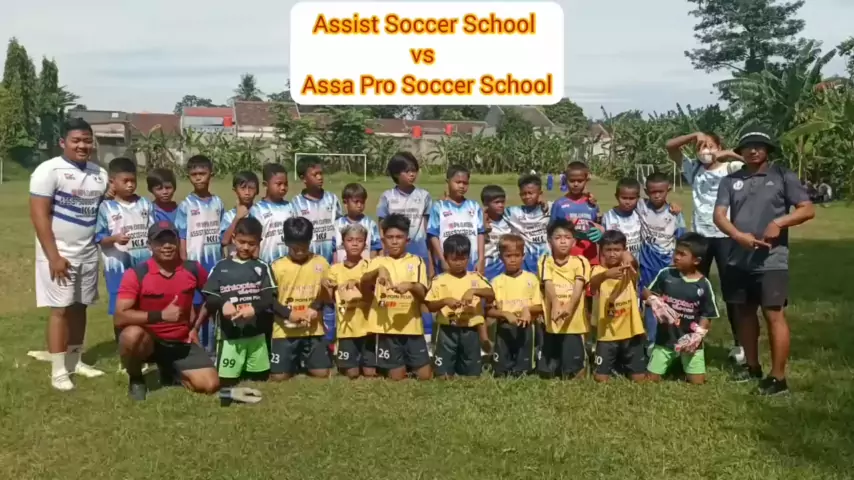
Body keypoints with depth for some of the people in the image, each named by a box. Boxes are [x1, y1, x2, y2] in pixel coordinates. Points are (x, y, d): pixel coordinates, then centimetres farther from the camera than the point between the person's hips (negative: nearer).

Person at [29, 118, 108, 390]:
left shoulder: (100, 174, 8)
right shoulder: (49, 170, -10)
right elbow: (39, 215, -14)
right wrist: (54, 256, -18)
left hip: (89, 254, 6)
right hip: (59, 254, -5)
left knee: (80, 307, 11)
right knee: (60, 309, -3)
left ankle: (75, 361, 23)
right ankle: (58, 370, 4)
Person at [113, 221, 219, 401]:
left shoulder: (193, 269, -5)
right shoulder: (136, 274, -15)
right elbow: (119, 317, -24)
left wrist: (196, 326, 8)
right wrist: (160, 315, -31)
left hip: (181, 342, 3)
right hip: (147, 341, -3)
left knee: (210, 385, -12)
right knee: (132, 335, -39)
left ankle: (169, 370, 21)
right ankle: (135, 380, -5)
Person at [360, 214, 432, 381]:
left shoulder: (416, 261, 6)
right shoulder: (377, 261, 6)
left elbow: (422, 294, -6)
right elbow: (363, 285, -13)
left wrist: (410, 286, -27)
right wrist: (378, 270, -32)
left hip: (412, 326, 0)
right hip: (386, 327, 0)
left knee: (425, 376, 4)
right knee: (396, 377, 2)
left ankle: (410, 365, 33)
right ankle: (400, 365, 32)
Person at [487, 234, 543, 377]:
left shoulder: (531, 279, 0)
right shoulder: (497, 281, -1)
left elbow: (539, 307, 1)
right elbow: (489, 310, -3)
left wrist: (527, 309, -19)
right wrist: (505, 314, -19)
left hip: (525, 328, 0)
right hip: (504, 328, 0)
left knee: (523, 370, 5)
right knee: (501, 371, 3)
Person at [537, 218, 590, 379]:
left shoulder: (580, 262, 1)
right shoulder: (545, 261, 3)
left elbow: (578, 288, -12)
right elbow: (548, 285, -12)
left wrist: (569, 307, -32)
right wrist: (555, 304, -33)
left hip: (574, 322, -1)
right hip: (551, 322, 1)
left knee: (572, 372, 0)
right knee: (546, 371, 8)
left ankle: (573, 369, 29)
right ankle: (554, 367, 37)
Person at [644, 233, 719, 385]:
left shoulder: (704, 285, -10)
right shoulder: (666, 274, -8)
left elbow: (707, 316, -3)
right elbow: (646, 292, 2)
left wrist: (698, 334, -17)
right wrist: (655, 302, -18)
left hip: (690, 340, -1)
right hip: (665, 338, 1)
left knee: (697, 382, 0)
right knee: (651, 378, 4)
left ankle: (682, 365, 31)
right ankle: (673, 364, 34)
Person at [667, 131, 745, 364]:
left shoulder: (730, 169, -3)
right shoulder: (693, 168, 9)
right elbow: (670, 146, 4)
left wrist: (730, 155, -22)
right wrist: (694, 135, -9)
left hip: (725, 235, -4)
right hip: (699, 235, 4)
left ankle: (739, 344, 12)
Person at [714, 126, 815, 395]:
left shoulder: (782, 175, 2)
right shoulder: (731, 180, 9)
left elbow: (808, 209, -2)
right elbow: (719, 215, -1)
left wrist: (779, 223, -17)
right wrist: (739, 236, -19)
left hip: (771, 261, -4)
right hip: (738, 260, 4)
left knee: (774, 315, -6)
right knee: (744, 313, 13)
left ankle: (778, 378, 1)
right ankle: (752, 367, 29)